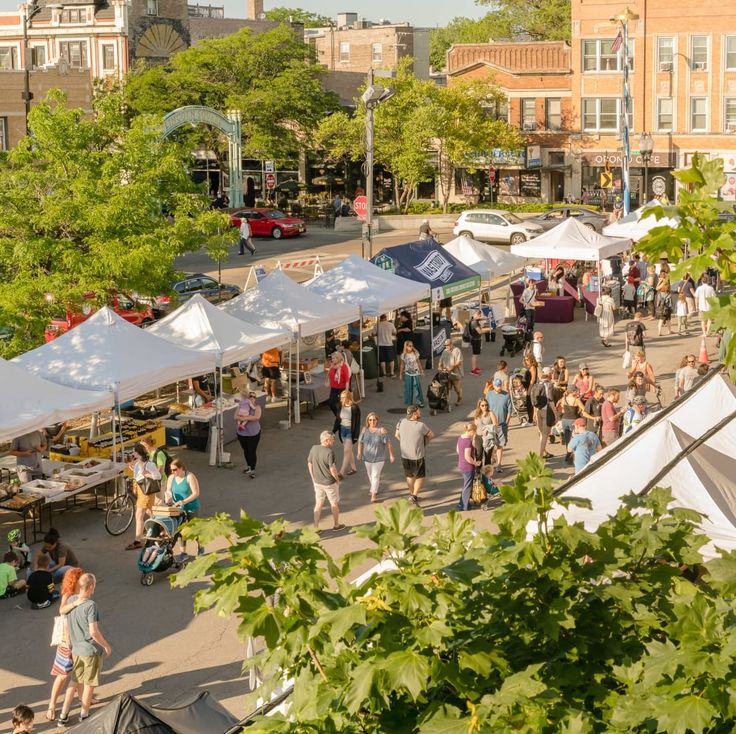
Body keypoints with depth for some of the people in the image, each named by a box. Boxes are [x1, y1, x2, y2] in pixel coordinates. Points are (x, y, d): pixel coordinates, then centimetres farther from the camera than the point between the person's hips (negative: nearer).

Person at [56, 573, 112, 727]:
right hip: (92, 650, -6)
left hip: (76, 649, 6)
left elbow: (68, 625, 6)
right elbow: (93, 632, -24)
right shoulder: (90, 605, -23)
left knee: (75, 681, 20)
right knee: (89, 683, 10)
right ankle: (84, 715, 21)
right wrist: (106, 646, -10)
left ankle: (63, 715, 21)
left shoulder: (71, 600, -3)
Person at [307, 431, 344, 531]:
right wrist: (337, 479, -5)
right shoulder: (329, 452, -25)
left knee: (318, 504, 17)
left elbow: (309, 464, 2)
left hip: (317, 482, 5)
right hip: (330, 483, -5)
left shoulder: (313, 449, -7)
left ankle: (316, 526, 19)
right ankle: (336, 525, 31)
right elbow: (332, 469, -24)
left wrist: (313, 479, 14)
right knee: (334, 504, 16)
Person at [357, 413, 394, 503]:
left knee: (375, 475, -7)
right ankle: (374, 489, 38)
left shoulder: (382, 430, -16)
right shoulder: (365, 429, -4)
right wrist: (359, 453, 6)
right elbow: (360, 442, 6)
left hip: (379, 457, -4)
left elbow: (389, 443, -11)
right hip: (368, 457, 4)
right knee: (370, 475, 17)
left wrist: (391, 455, -10)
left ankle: (373, 495, -2)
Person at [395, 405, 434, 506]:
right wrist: (425, 442, 13)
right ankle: (414, 496, 0)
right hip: (418, 455, -4)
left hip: (405, 455, 5)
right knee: (420, 477, 13)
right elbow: (431, 435, -6)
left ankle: (412, 494, 38)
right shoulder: (421, 426, -22)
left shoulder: (402, 422, -10)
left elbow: (397, 435, 5)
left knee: (410, 476, 23)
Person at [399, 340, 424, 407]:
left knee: (417, 387, -2)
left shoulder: (415, 353, -4)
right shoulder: (403, 355, -6)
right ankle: (409, 402, 17)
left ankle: (420, 402, 3)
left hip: (416, 372, 0)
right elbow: (402, 365, 2)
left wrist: (421, 370, 8)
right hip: (408, 373, 0)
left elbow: (418, 362, 4)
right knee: (408, 388, 5)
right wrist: (401, 374, 5)